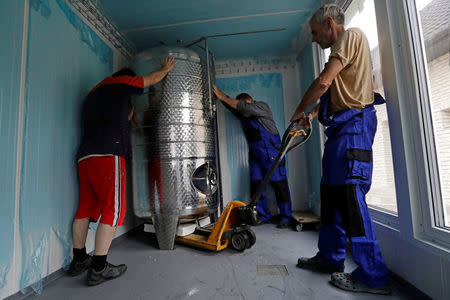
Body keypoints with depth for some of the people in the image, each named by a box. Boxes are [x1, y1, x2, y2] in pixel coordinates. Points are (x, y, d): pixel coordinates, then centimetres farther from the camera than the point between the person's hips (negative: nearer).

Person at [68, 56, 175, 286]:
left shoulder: (93, 95, 30)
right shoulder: (119, 82, 8)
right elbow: (153, 78, 20)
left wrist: (129, 115, 33)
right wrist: (166, 68, 36)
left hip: (85, 155, 9)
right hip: (108, 154, -9)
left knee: (86, 208, 12)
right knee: (113, 209, -5)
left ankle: (79, 261, 21)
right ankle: (99, 268, -1)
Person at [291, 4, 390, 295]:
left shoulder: (351, 35, -2)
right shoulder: (342, 48, 28)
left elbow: (323, 82, -14)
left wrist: (299, 110, -1)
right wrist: (312, 113, 12)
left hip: (352, 126, -10)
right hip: (342, 128, 10)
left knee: (350, 195, -11)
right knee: (331, 193, 10)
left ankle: (373, 275, 2)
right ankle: (330, 257, 22)